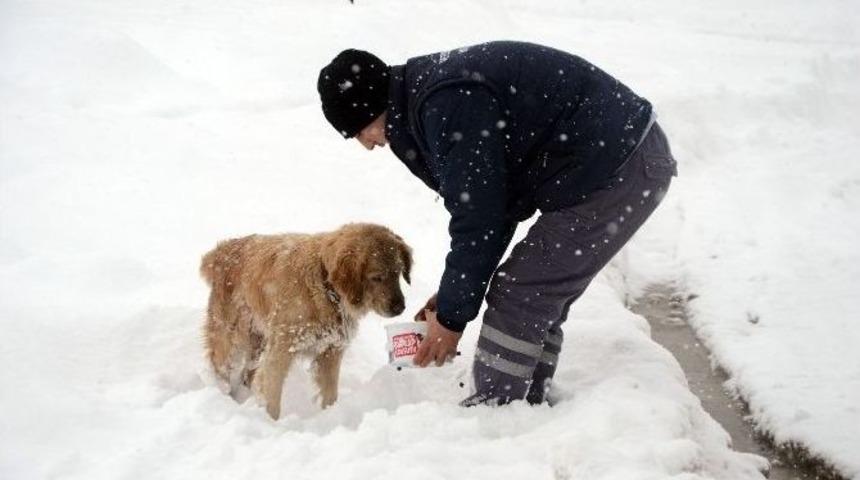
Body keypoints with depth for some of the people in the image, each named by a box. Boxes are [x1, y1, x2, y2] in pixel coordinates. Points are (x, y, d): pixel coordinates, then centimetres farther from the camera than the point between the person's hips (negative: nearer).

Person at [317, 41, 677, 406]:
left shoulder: (448, 106, -21)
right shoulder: (430, 92, 12)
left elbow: (478, 219, -20)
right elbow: (492, 206, 16)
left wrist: (452, 316, -9)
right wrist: (451, 296, 14)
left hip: (617, 170, -10)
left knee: (519, 297, -8)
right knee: (539, 297, 13)